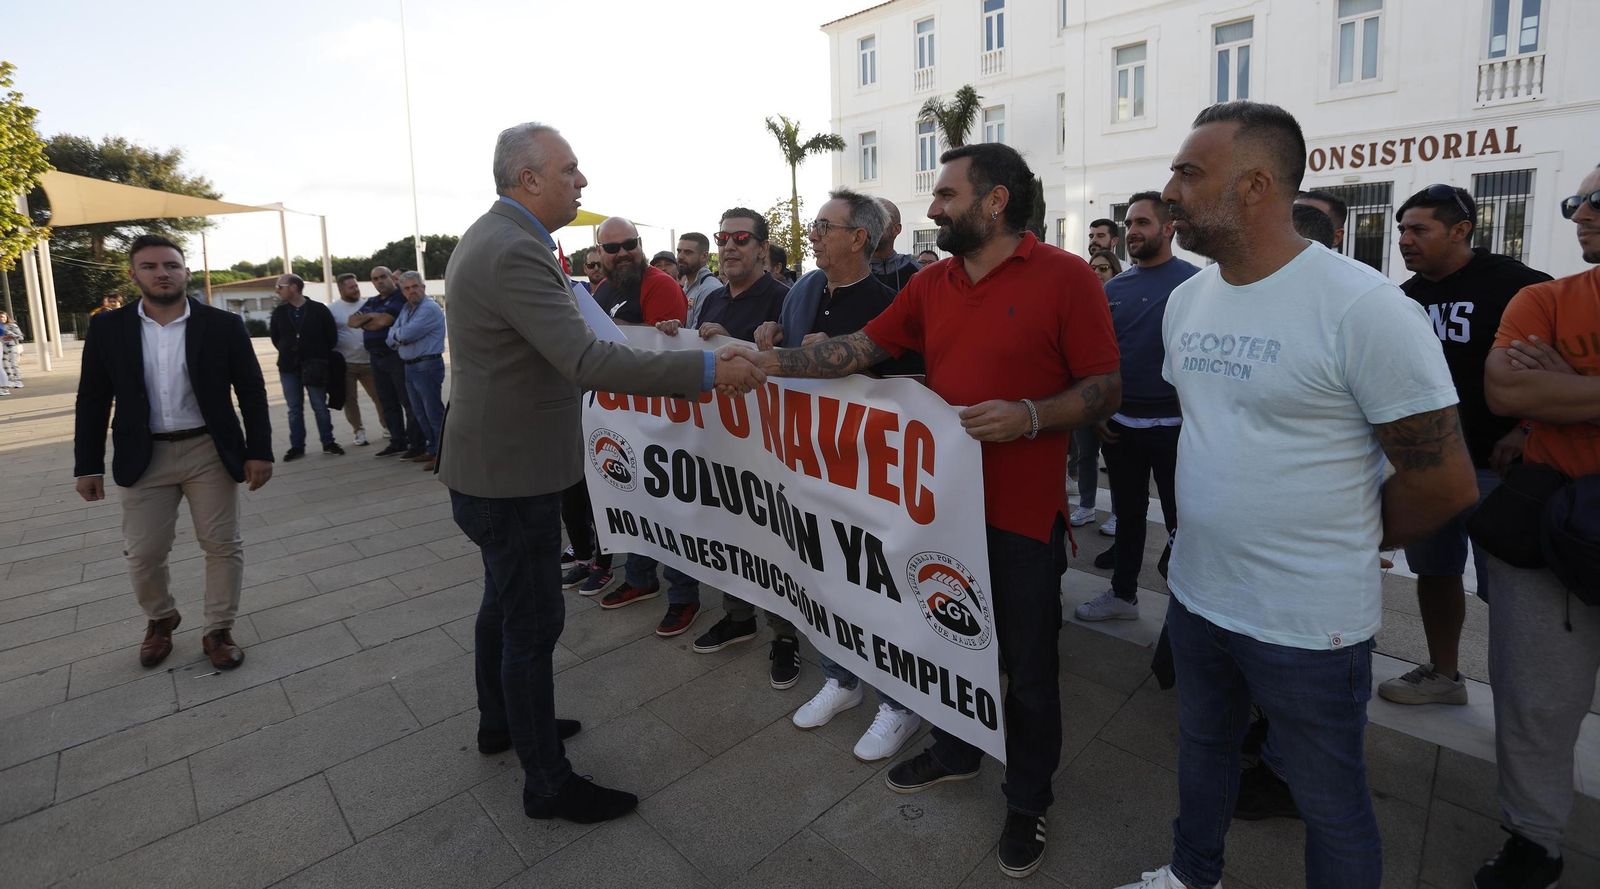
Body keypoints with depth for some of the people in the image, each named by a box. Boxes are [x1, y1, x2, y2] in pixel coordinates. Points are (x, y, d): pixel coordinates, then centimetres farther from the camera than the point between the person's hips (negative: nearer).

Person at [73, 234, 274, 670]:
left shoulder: (223, 325, -5)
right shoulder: (107, 328, 0)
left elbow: (252, 392, -2)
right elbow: (92, 401, 5)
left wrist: (259, 451, -7)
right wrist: (88, 465, 2)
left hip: (210, 452, -1)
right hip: (144, 457, 2)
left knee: (223, 545, 4)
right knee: (142, 553, 9)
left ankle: (218, 630, 20)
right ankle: (159, 619, 36)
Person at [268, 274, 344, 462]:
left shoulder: (319, 309, -3)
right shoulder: (279, 313, 6)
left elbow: (332, 337, 1)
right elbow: (275, 338, 18)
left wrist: (320, 356, 3)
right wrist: (287, 351, 9)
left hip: (314, 367, -3)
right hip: (288, 368, 3)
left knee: (320, 407, 3)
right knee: (294, 409, 6)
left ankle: (328, 443, 14)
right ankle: (297, 446, 13)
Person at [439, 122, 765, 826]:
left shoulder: (488, 237, 11)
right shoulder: (515, 251, -23)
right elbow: (586, 362, -32)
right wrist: (707, 371, -32)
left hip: (493, 460, 11)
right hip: (511, 472, -11)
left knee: (504, 602, 24)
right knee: (534, 622, 1)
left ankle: (499, 722, 45)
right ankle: (547, 782, 18)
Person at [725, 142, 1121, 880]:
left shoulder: (1066, 278, -10)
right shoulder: (931, 284, 7)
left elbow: (1107, 388, -10)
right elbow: (862, 347, 4)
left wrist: (1030, 416, -26)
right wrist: (772, 362, -4)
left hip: (1024, 511, -5)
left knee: (1028, 664, 11)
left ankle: (1028, 799, 34)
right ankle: (954, 749, 47)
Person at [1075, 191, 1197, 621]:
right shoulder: (1114, 288, 8)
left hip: (1172, 425, -5)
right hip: (1118, 424, 5)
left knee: (1180, 519, 6)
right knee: (1127, 513, 16)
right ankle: (1123, 593, 30)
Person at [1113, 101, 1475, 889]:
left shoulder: (1363, 306, -19)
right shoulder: (1185, 299, 3)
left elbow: (1445, 482, -14)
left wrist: (1337, 544, -1)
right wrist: (1210, 522, 12)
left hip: (1311, 621, -6)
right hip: (1194, 594, 7)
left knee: (1329, 803, 14)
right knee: (1202, 745, 25)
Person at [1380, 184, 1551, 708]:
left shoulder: (1516, 285, -10)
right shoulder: (1408, 297, 10)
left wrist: (1526, 430, -18)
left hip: (1495, 465, -6)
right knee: (1435, 572, 15)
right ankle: (1442, 674, 29)